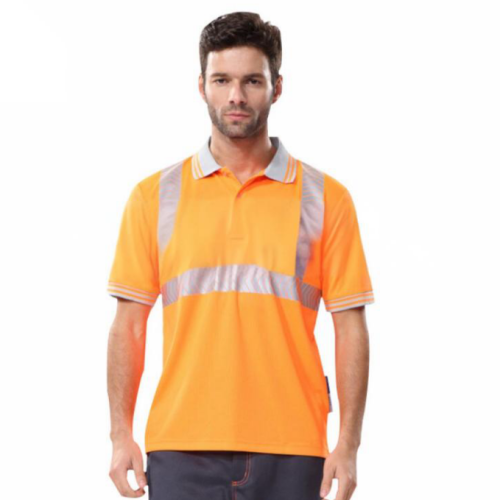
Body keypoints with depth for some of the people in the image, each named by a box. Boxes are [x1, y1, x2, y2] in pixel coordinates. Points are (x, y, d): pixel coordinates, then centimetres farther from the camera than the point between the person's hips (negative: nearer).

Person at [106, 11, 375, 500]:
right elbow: (129, 322, 7)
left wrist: (348, 443, -4)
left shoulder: (326, 198, 4)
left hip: (290, 450, 0)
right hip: (182, 447, 1)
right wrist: (121, 434, 0)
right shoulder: (153, 196, 7)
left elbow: (350, 325, 2)